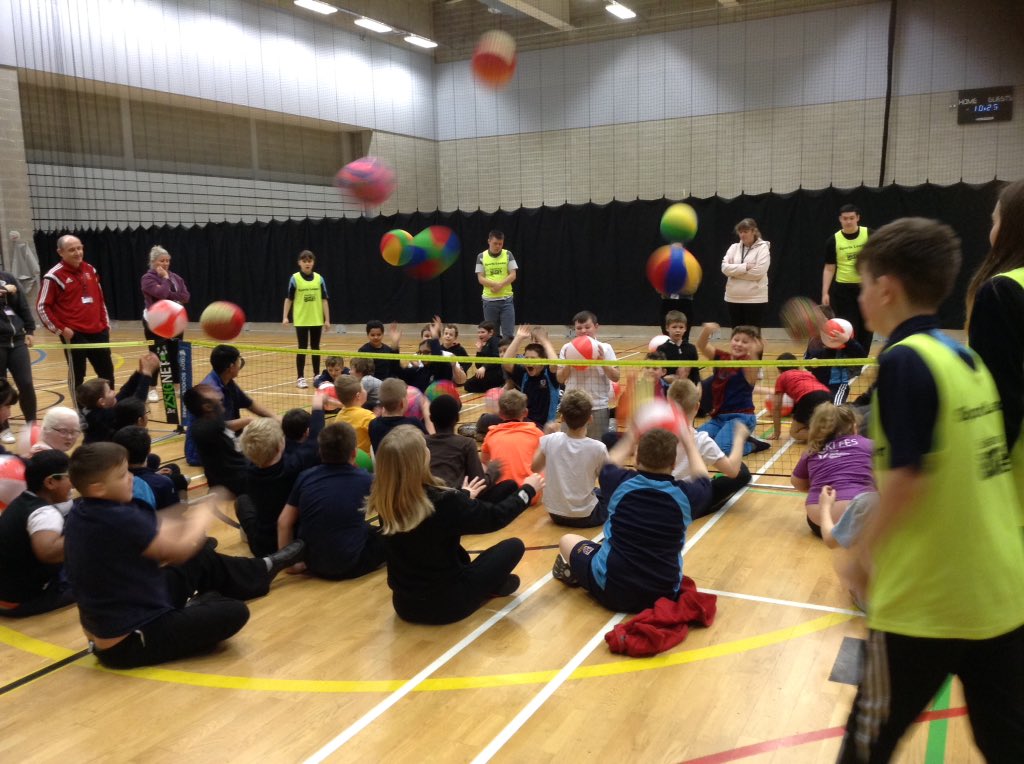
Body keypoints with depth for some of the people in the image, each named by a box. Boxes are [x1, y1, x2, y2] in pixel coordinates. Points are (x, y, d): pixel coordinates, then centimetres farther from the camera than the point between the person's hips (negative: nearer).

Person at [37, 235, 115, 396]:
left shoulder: (90, 270, 11)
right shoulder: (54, 276, -8)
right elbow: (42, 307, -7)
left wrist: (105, 322, 15)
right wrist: (60, 329, -10)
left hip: (98, 331, 6)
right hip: (74, 334, -6)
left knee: (107, 372, 12)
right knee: (77, 376, 1)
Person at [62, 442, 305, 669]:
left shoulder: (81, 513, -2)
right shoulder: (117, 520, -31)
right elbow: (181, 549, -21)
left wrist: (188, 521, -5)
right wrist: (202, 515, -4)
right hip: (129, 643, -9)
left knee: (202, 559, 18)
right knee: (233, 612, -9)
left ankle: (263, 569, 39)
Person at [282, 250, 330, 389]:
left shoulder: (319, 278, 1)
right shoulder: (295, 278, -4)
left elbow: (324, 299, 3)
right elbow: (289, 299, 1)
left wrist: (327, 320, 0)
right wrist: (285, 317, -6)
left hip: (317, 320, 2)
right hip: (301, 320, -2)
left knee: (315, 348, 11)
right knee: (302, 349, 2)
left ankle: (317, 376, 21)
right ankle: (300, 378, 8)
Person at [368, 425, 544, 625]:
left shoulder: (384, 502, -11)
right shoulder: (443, 502, -28)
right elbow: (495, 517, -10)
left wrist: (463, 497, 27)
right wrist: (528, 490, 6)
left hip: (404, 603, 6)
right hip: (446, 604, -5)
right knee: (514, 546, 8)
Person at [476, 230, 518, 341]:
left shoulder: (508, 255, 2)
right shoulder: (481, 256, 2)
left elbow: (513, 275, -3)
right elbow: (480, 278, -2)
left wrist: (500, 285, -18)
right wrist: (495, 284, -18)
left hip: (506, 299, -1)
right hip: (489, 300, 1)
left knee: (508, 334, -3)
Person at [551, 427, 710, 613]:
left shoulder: (621, 483, -11)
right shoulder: (683, 493, -10)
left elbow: (609, 466, 16)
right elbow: (702, 480, 17)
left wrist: (630, 439, 31)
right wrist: (689, 442, 29)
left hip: (612, 590, -2)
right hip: (665, 594, 2)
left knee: (567, 541, 24)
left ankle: (573, 573, 46)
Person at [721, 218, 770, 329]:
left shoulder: (763, 248, -5)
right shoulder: (734, 247, 8)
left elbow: (758, 272, -18)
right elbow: (725, 268, -5)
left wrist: (734, 271, -11)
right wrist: (745, 267, -16)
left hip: (755, 299, -5)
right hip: (733, 298, 5)